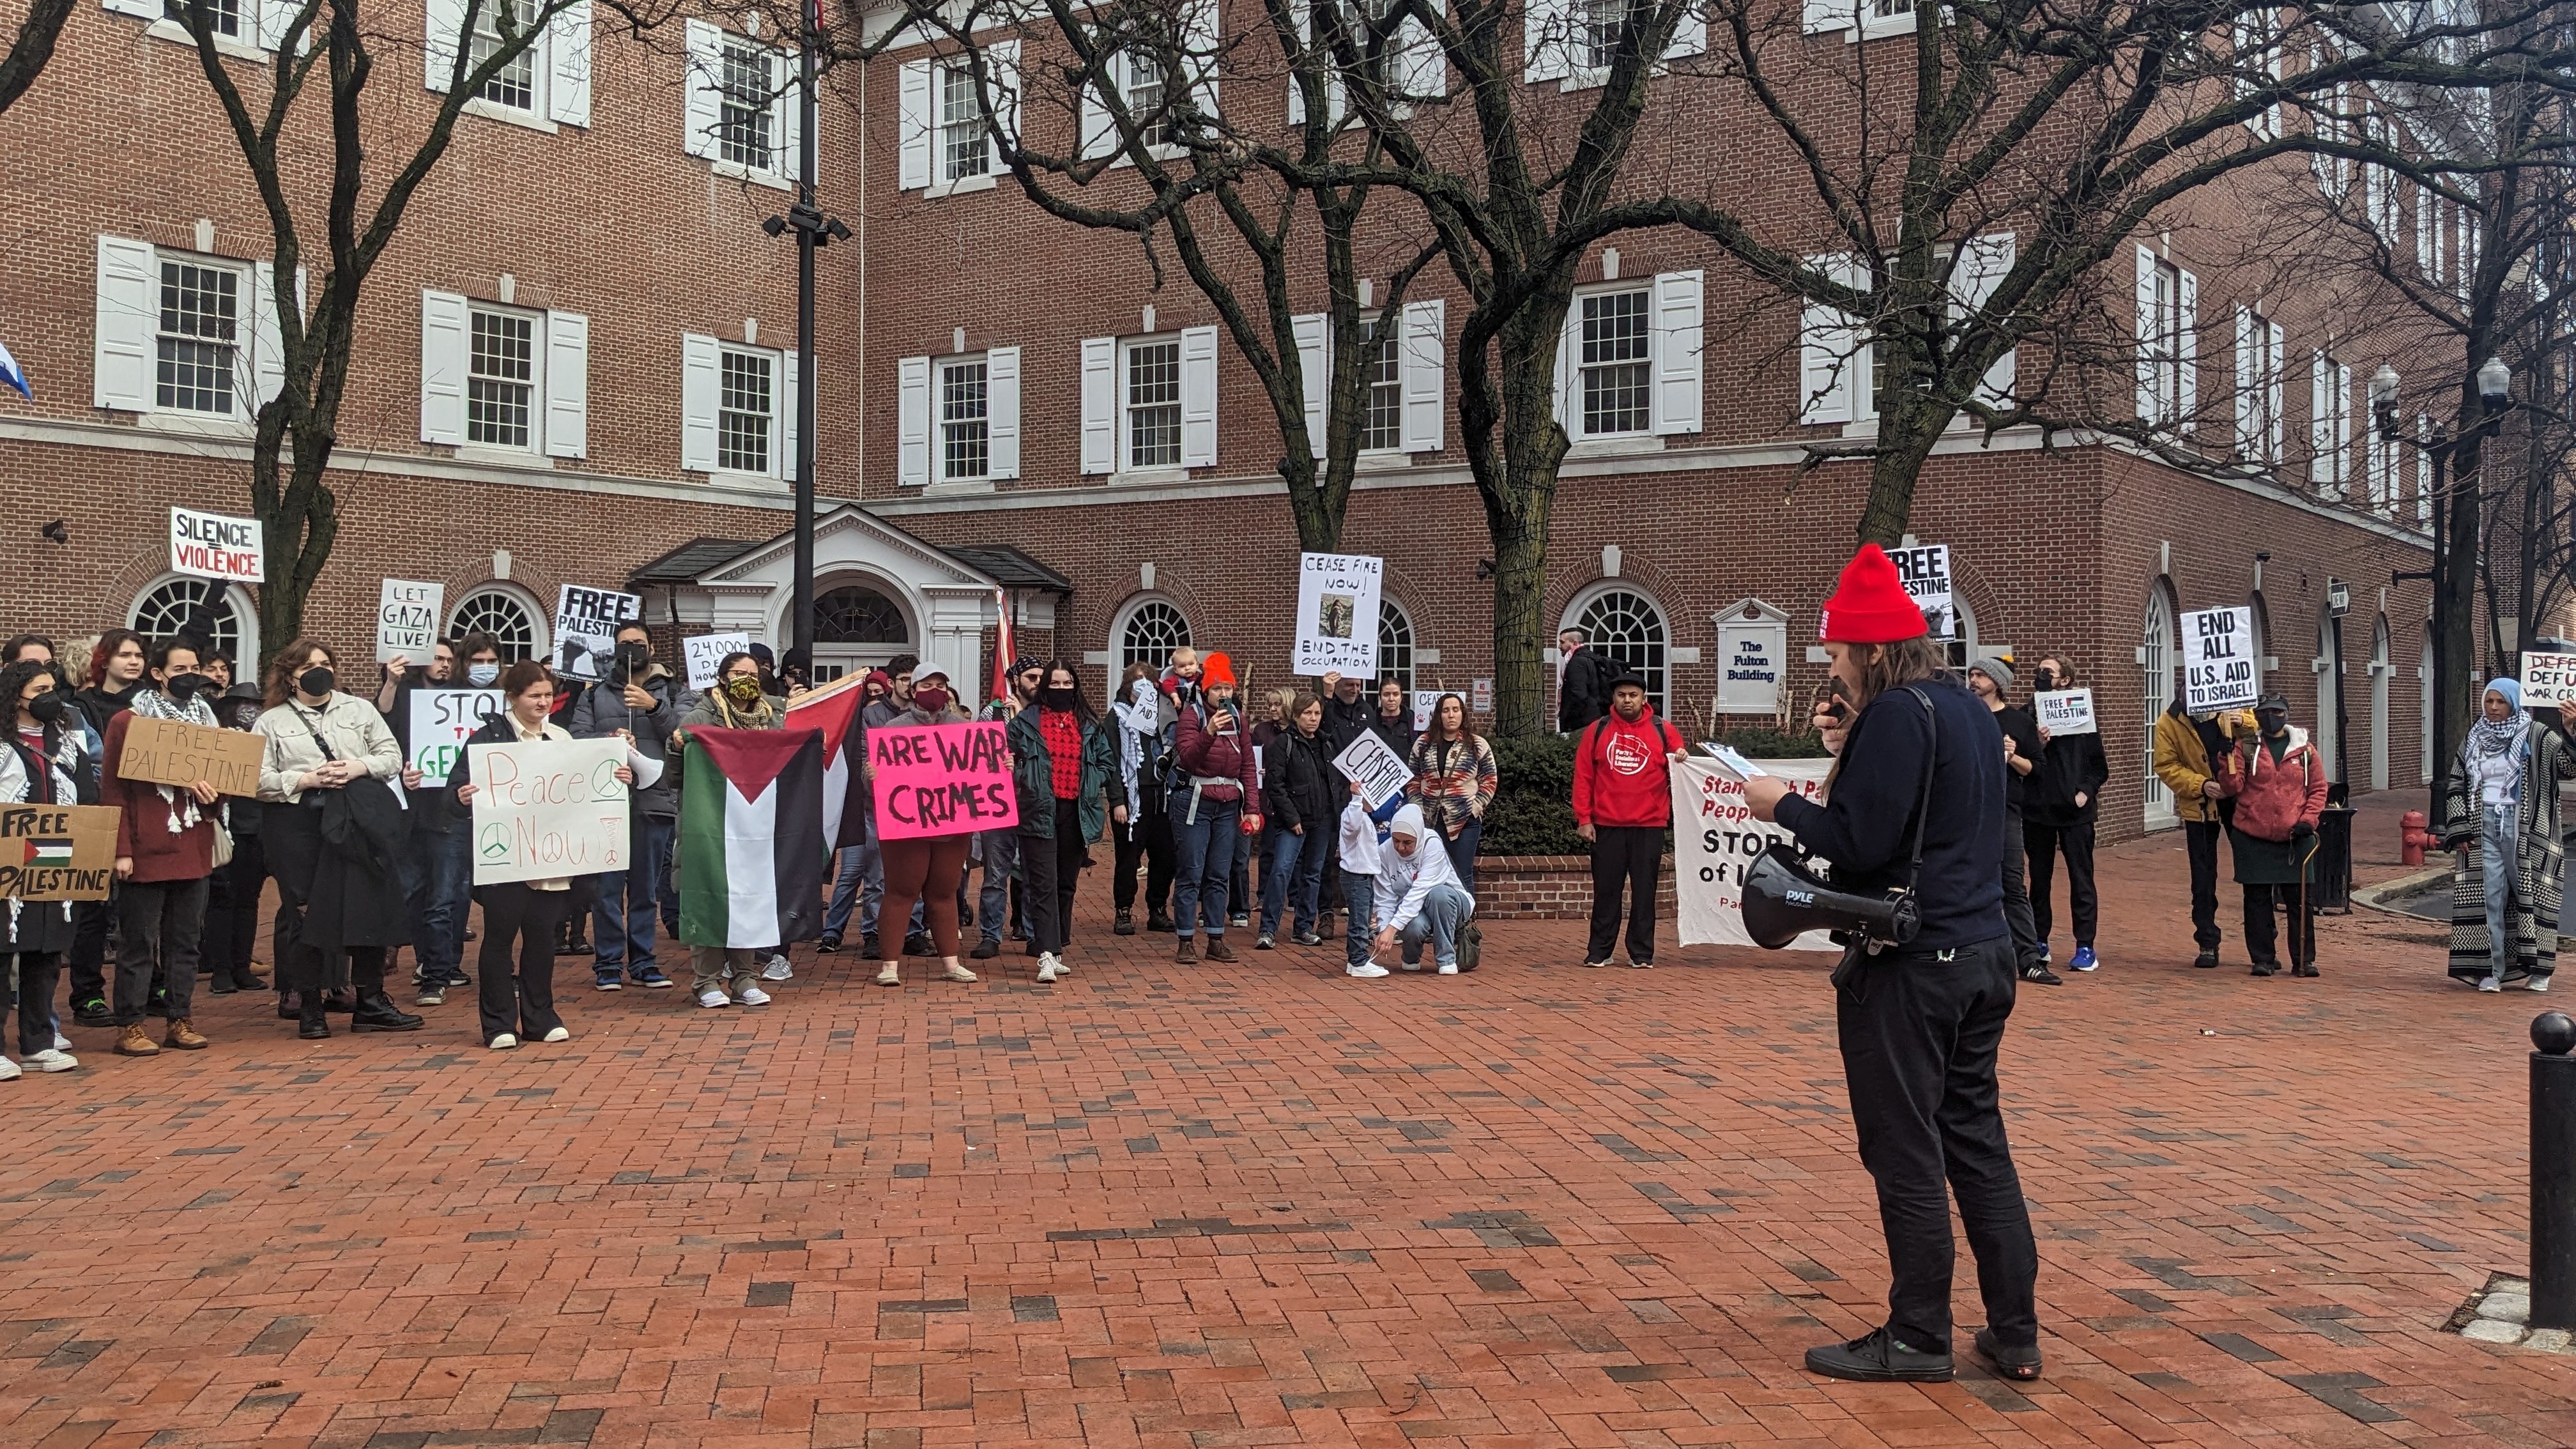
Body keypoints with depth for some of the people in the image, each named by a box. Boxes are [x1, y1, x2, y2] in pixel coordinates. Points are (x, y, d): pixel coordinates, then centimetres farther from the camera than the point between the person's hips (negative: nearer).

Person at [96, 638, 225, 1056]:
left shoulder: (204, 719, 13)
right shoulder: (128, 721, -3)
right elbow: (112, 789, -6)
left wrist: (212, 791, -7)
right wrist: (121, 849, -14)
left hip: (192, 849, 5)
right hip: (146, 851, -5)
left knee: (186, 940, 9)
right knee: (138, 942, -1)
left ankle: (181, 1020, 16)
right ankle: (130, 1026, 5)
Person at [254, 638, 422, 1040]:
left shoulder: (359, 709, 13)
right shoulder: (271, 722, 6)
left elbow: (392, 755, 9)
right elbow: (259, 780, -3)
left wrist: (359, 768, -9)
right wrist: (305, 780, -15)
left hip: (355, 824, 2)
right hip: (298, 826, -2)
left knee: (370, 906, 0)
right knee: (304, 912, 2)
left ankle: (370, 1001, 9)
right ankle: (309, 1008, 10)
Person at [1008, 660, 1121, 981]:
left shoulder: (1089, 725, 14)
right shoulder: (1025, 722, 5)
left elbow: (1107, 763, 18)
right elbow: (1013, 762, 7)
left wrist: (1117, 800, 13)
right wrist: (1010, 770, -16)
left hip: (1077, 813, 3)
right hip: (1040, 813, -3)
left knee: (1066, 885, 10)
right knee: (1044, 886, -10)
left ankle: (1057, 950, 19)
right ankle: (1047, 955, -16)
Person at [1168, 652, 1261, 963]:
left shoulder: (1237, 718, 10)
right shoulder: (1192, 713, -5)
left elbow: (1248, 765, 10)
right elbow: (1187, 757, -17)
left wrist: (1252, 808, 3)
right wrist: (1209, 732, -32)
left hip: (1228, 805, 5)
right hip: (1194, 802, -5)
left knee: (1220, 875, 8)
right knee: (1191, 874, -3)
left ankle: (1216, 940, 13)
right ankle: (1186, 942, 2)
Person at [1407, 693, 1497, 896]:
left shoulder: (1477, 745, 1)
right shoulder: (1423, 744, 6)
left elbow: (1490, 780, 3)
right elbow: (1413, 780, 10)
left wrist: (1475, 807, -6)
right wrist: (1418, 809, 1)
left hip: (1465, 821, -2)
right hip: (1431, 820, 2)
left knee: (1463, 877, 2)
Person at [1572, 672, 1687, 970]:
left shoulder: (1663, 732, 7)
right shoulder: (1596, 731, 6)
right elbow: (1583, 776, 3)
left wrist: (1681, 761, -13)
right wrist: (1583, 818, -3)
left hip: (1649, 826, 0)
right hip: (1607, 825, 0)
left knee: (1644, 891, 3)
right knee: (1606, 891, 4)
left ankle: (1642, 954, 9)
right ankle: (1599, 952, 11)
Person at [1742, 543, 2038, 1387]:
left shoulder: (1897, 714, -15)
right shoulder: (1970, 709, 14)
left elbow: (1859, 844, -20)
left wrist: (1783, 805, -6)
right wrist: (1852, 755, 12)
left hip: (1910, 965, -9)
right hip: (1982, 952, 9)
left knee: (1904, 1152, 0)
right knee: (1978, 1140, 14)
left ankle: (1918, 1339, 9)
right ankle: (2015, 1334, 17)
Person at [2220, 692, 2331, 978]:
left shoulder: (2305, 750, 6)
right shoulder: (2246, 748, 4)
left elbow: (2318, 788, 9)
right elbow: (2233, 788, -4)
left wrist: (2308, 819, -5)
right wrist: (2229, 758, -19)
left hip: (2295, 840, 0)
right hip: (2253, 839, 0)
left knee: (2301, 900, 2)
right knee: (2258, 901, 4)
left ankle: (2304, 960, 10)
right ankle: (2263, 959, 13)